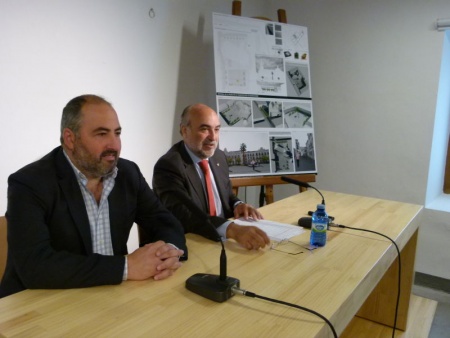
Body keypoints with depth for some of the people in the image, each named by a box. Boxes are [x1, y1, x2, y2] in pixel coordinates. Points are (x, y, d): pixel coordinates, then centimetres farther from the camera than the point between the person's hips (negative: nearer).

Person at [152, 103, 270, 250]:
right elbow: (183, 215, -29)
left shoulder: (219, 156, 6)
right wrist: (233, 229, -42)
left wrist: (237, 204, -5)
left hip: (222, 240, 7)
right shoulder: (168, 166, -16)